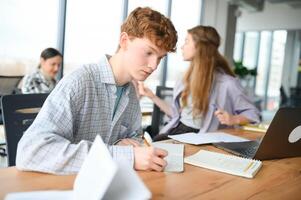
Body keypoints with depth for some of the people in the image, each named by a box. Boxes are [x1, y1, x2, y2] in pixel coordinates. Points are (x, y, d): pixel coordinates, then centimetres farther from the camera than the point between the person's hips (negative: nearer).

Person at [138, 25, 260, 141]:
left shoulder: (226, 82, -10)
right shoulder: (187, 78, 10)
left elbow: (253, 114, -1)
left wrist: (233, 120, -22)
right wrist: (152, 96, 10)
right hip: (176, 131, 6)